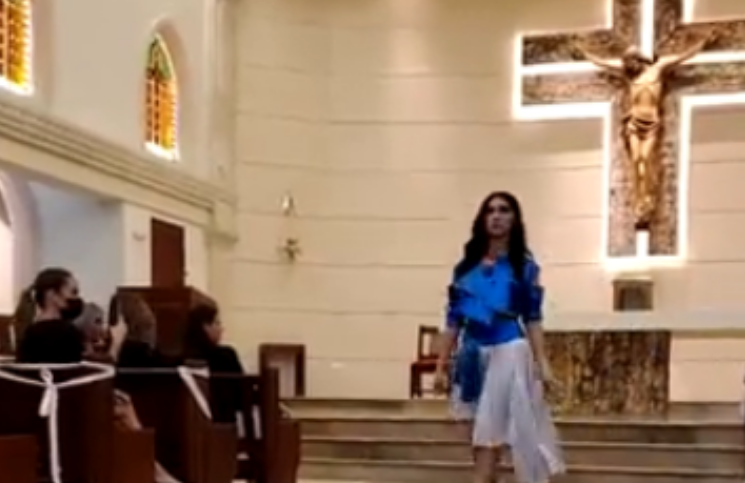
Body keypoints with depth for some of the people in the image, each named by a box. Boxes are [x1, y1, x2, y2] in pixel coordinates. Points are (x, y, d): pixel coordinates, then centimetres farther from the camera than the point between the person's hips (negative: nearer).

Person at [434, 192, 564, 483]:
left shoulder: (523, 266, 1)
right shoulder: (466, 267, 9)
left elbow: (532, 318, -2)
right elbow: (454, 319, 10)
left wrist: (541, 363, -11)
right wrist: (441, 366, 7)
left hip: (508, 352, -4)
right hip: (473, 355, 4)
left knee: (488, 435, -10)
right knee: (480, 436, 7)